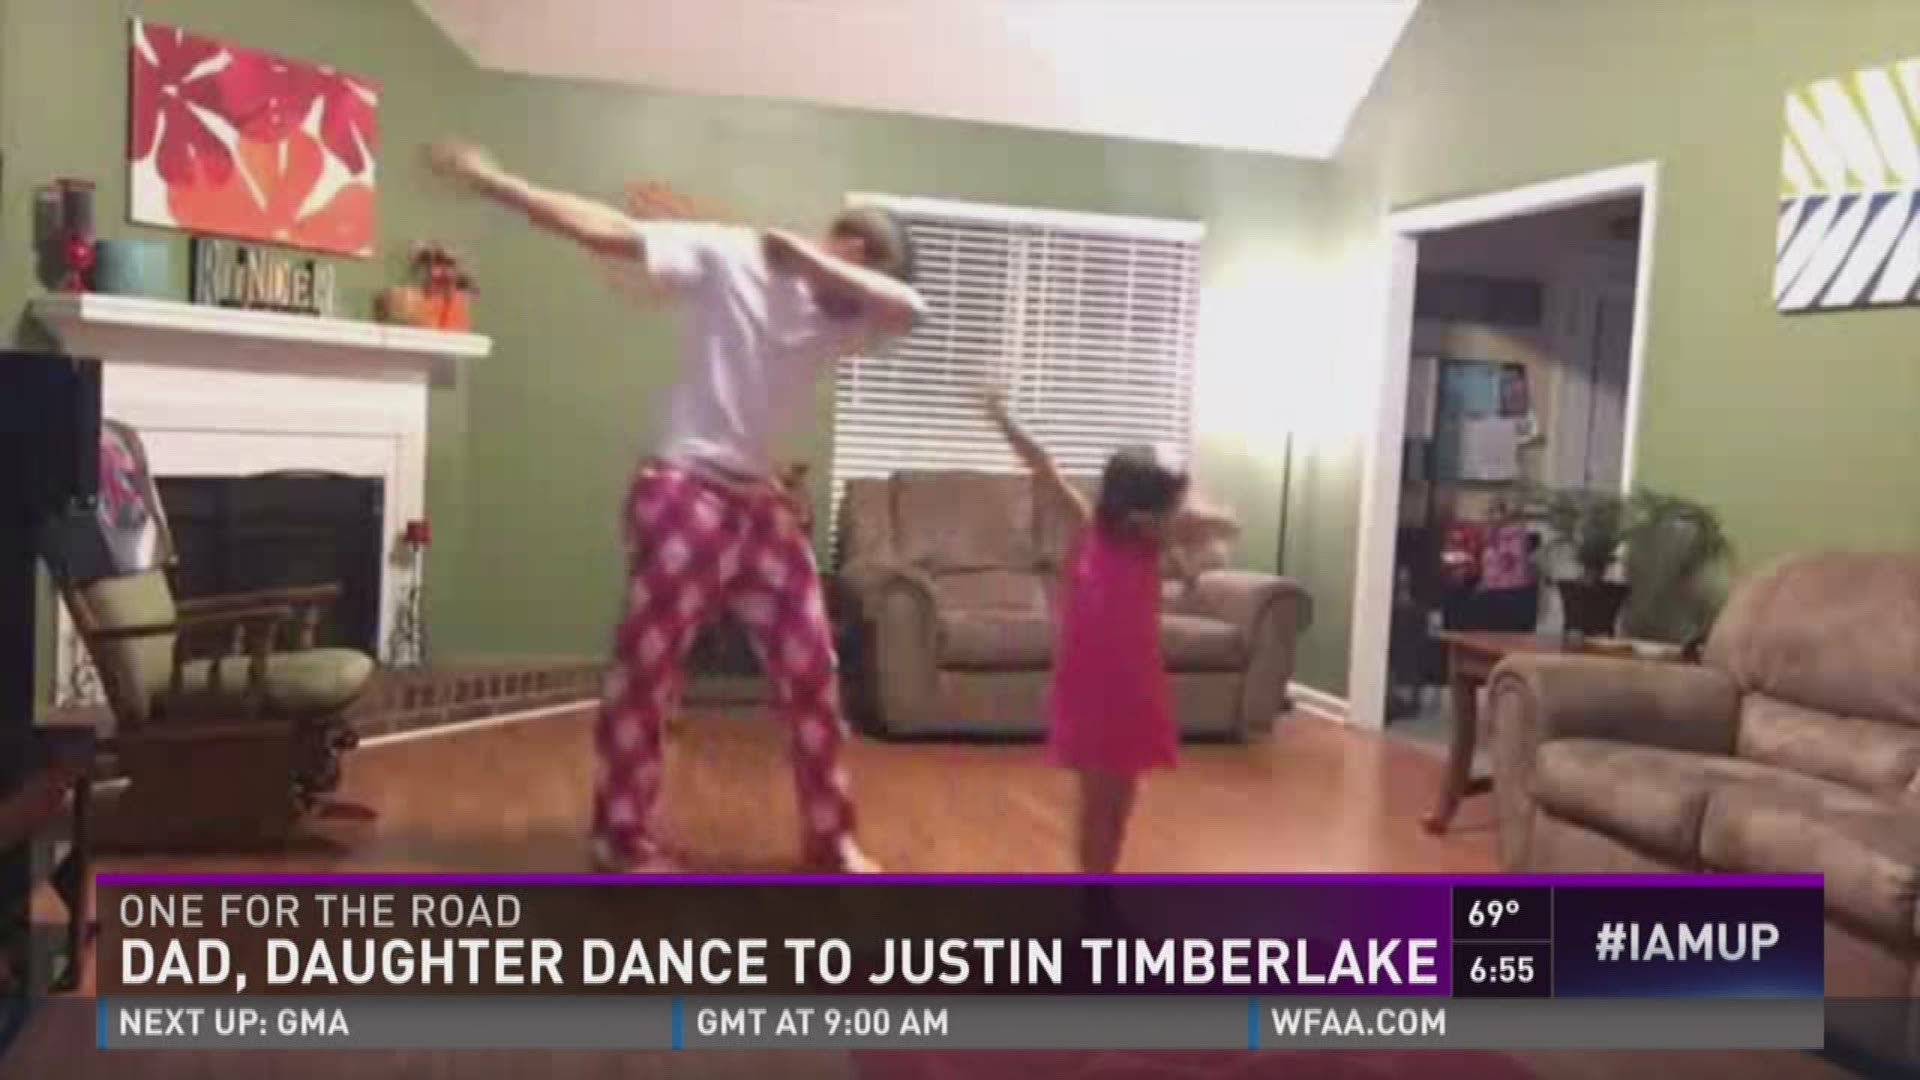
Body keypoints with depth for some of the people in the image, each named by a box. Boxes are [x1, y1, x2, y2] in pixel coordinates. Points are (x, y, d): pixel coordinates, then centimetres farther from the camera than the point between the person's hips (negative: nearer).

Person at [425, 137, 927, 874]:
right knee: (646, 667, 2)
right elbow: (611, 233, -8)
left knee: (811, 670, 7)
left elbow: (908, 310, -10)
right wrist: (499, 185, -14)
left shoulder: (843, 317, 9)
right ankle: (623, 837, 18)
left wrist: (807, 259, -13)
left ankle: (831, 839, 21)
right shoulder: (727, 256, -5)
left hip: (762, 502, 6)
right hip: (685, 492, -6)